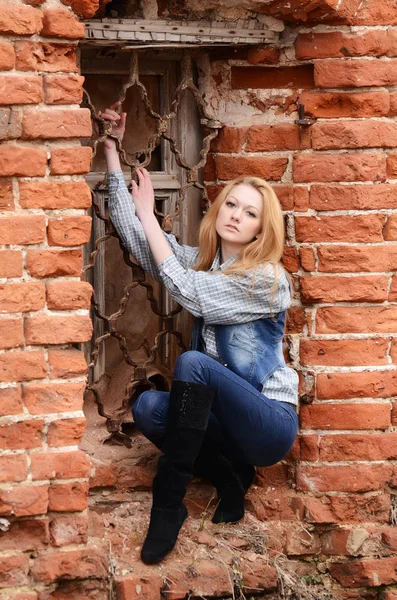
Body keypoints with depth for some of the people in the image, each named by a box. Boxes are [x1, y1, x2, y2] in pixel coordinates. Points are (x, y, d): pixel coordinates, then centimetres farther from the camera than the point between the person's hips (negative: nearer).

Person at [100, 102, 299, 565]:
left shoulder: (268, 279, -14)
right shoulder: (203, 262, 5)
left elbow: (187, 292, -21)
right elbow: (132, 236, -4)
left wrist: (147, 213, -12)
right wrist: (112, 151, -8)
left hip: (270, 420, -6)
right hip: (227, 416, 7)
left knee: (192, 363, -31)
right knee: (147, 407, -21)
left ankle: (168, 503, -24)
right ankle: (229, 476, -1)